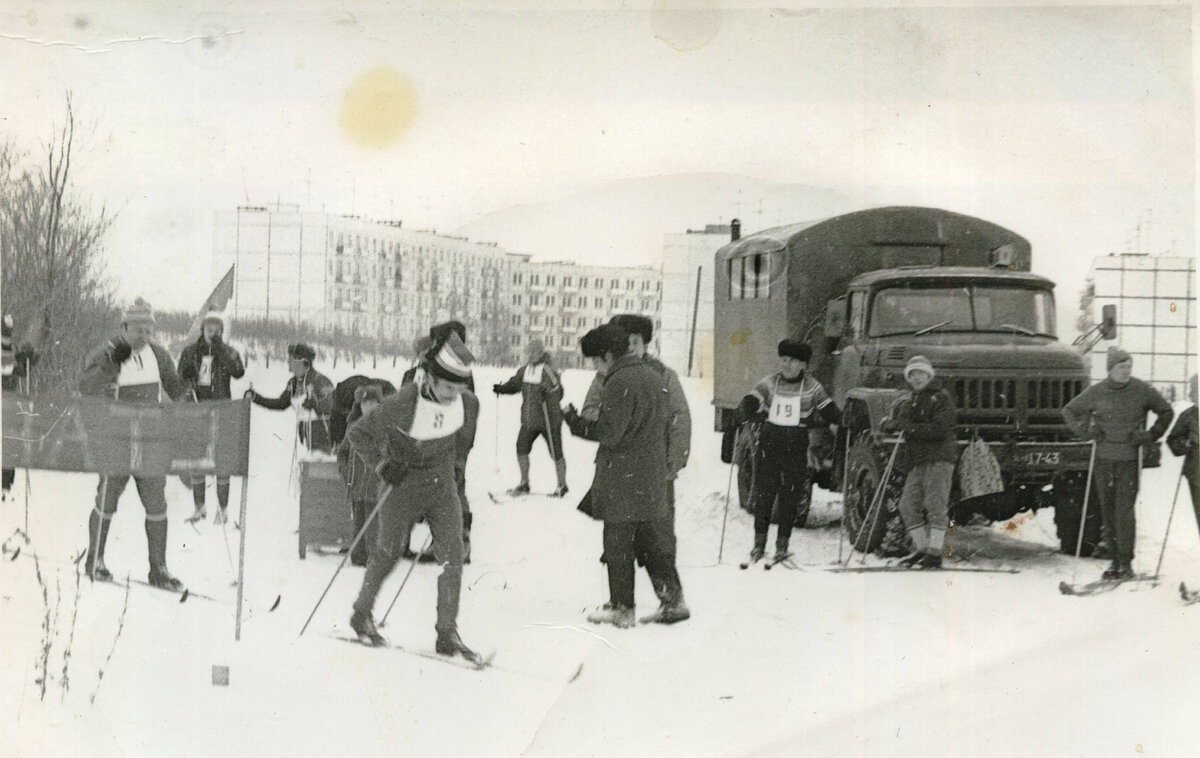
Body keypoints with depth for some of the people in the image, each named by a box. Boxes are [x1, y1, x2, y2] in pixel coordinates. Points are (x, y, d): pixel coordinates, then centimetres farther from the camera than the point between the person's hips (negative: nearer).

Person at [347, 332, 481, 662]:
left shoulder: (468, 404, -8)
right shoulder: (401, 404, -22)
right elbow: (357, 433, -11)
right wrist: (382, 464, -17)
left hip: (442, 487, 4)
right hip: (403, 486, -4)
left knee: (453, 553, -7)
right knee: (388, 553, 8)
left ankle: (447, 634, -2)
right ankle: (361, 615, 31)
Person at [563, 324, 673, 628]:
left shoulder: (619, 382, -17)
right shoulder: (655, 377, 10)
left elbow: (609, 432, -20)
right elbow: (666, 423, 17)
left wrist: (574, 421, -11)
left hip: (622, 481, -8)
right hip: (653, 478, 8)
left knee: (618, 545, 3)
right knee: (654, 541, 14)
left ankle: (621, 606, 8)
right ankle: (672, 598, 14)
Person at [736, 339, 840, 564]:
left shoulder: (811, 387, 2)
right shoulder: (770, 384, 4)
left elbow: (830, 412, 3)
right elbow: (750, 402, -4)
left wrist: (843, 422, -5)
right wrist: (745, 413, -14)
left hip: (796, 450, -1)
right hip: (768, 446, 1)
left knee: (790, 498, 3)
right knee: (763, 494, 2)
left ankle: (782, 545, 14)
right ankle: (759, 543, 15)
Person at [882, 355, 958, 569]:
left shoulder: (941, 397, -4)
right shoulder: (910, 401, 19)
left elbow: (939, 430, -16)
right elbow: (889, 423, 18)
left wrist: (910, 427, -17)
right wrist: (891, 423, -6)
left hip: (940, 457, -8)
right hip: (919, 460, 8)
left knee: (935, 504, -10)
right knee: (909, 504, 5)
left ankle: (935, 554, -9)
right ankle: (921, 549, 13)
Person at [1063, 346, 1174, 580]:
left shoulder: (1142, 390, -3)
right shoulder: (1096, 392, 1)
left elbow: (1167, 412, 9)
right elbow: (1069, 410, 15)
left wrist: (1150, 435, -3)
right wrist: (1085, 431, 2)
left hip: (1130, 458, -3)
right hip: (1104, 458, 3)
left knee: (1125, 511, -9)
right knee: (1108, 511, 6)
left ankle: (1127, 563, -2)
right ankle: (1115, 561, 16)